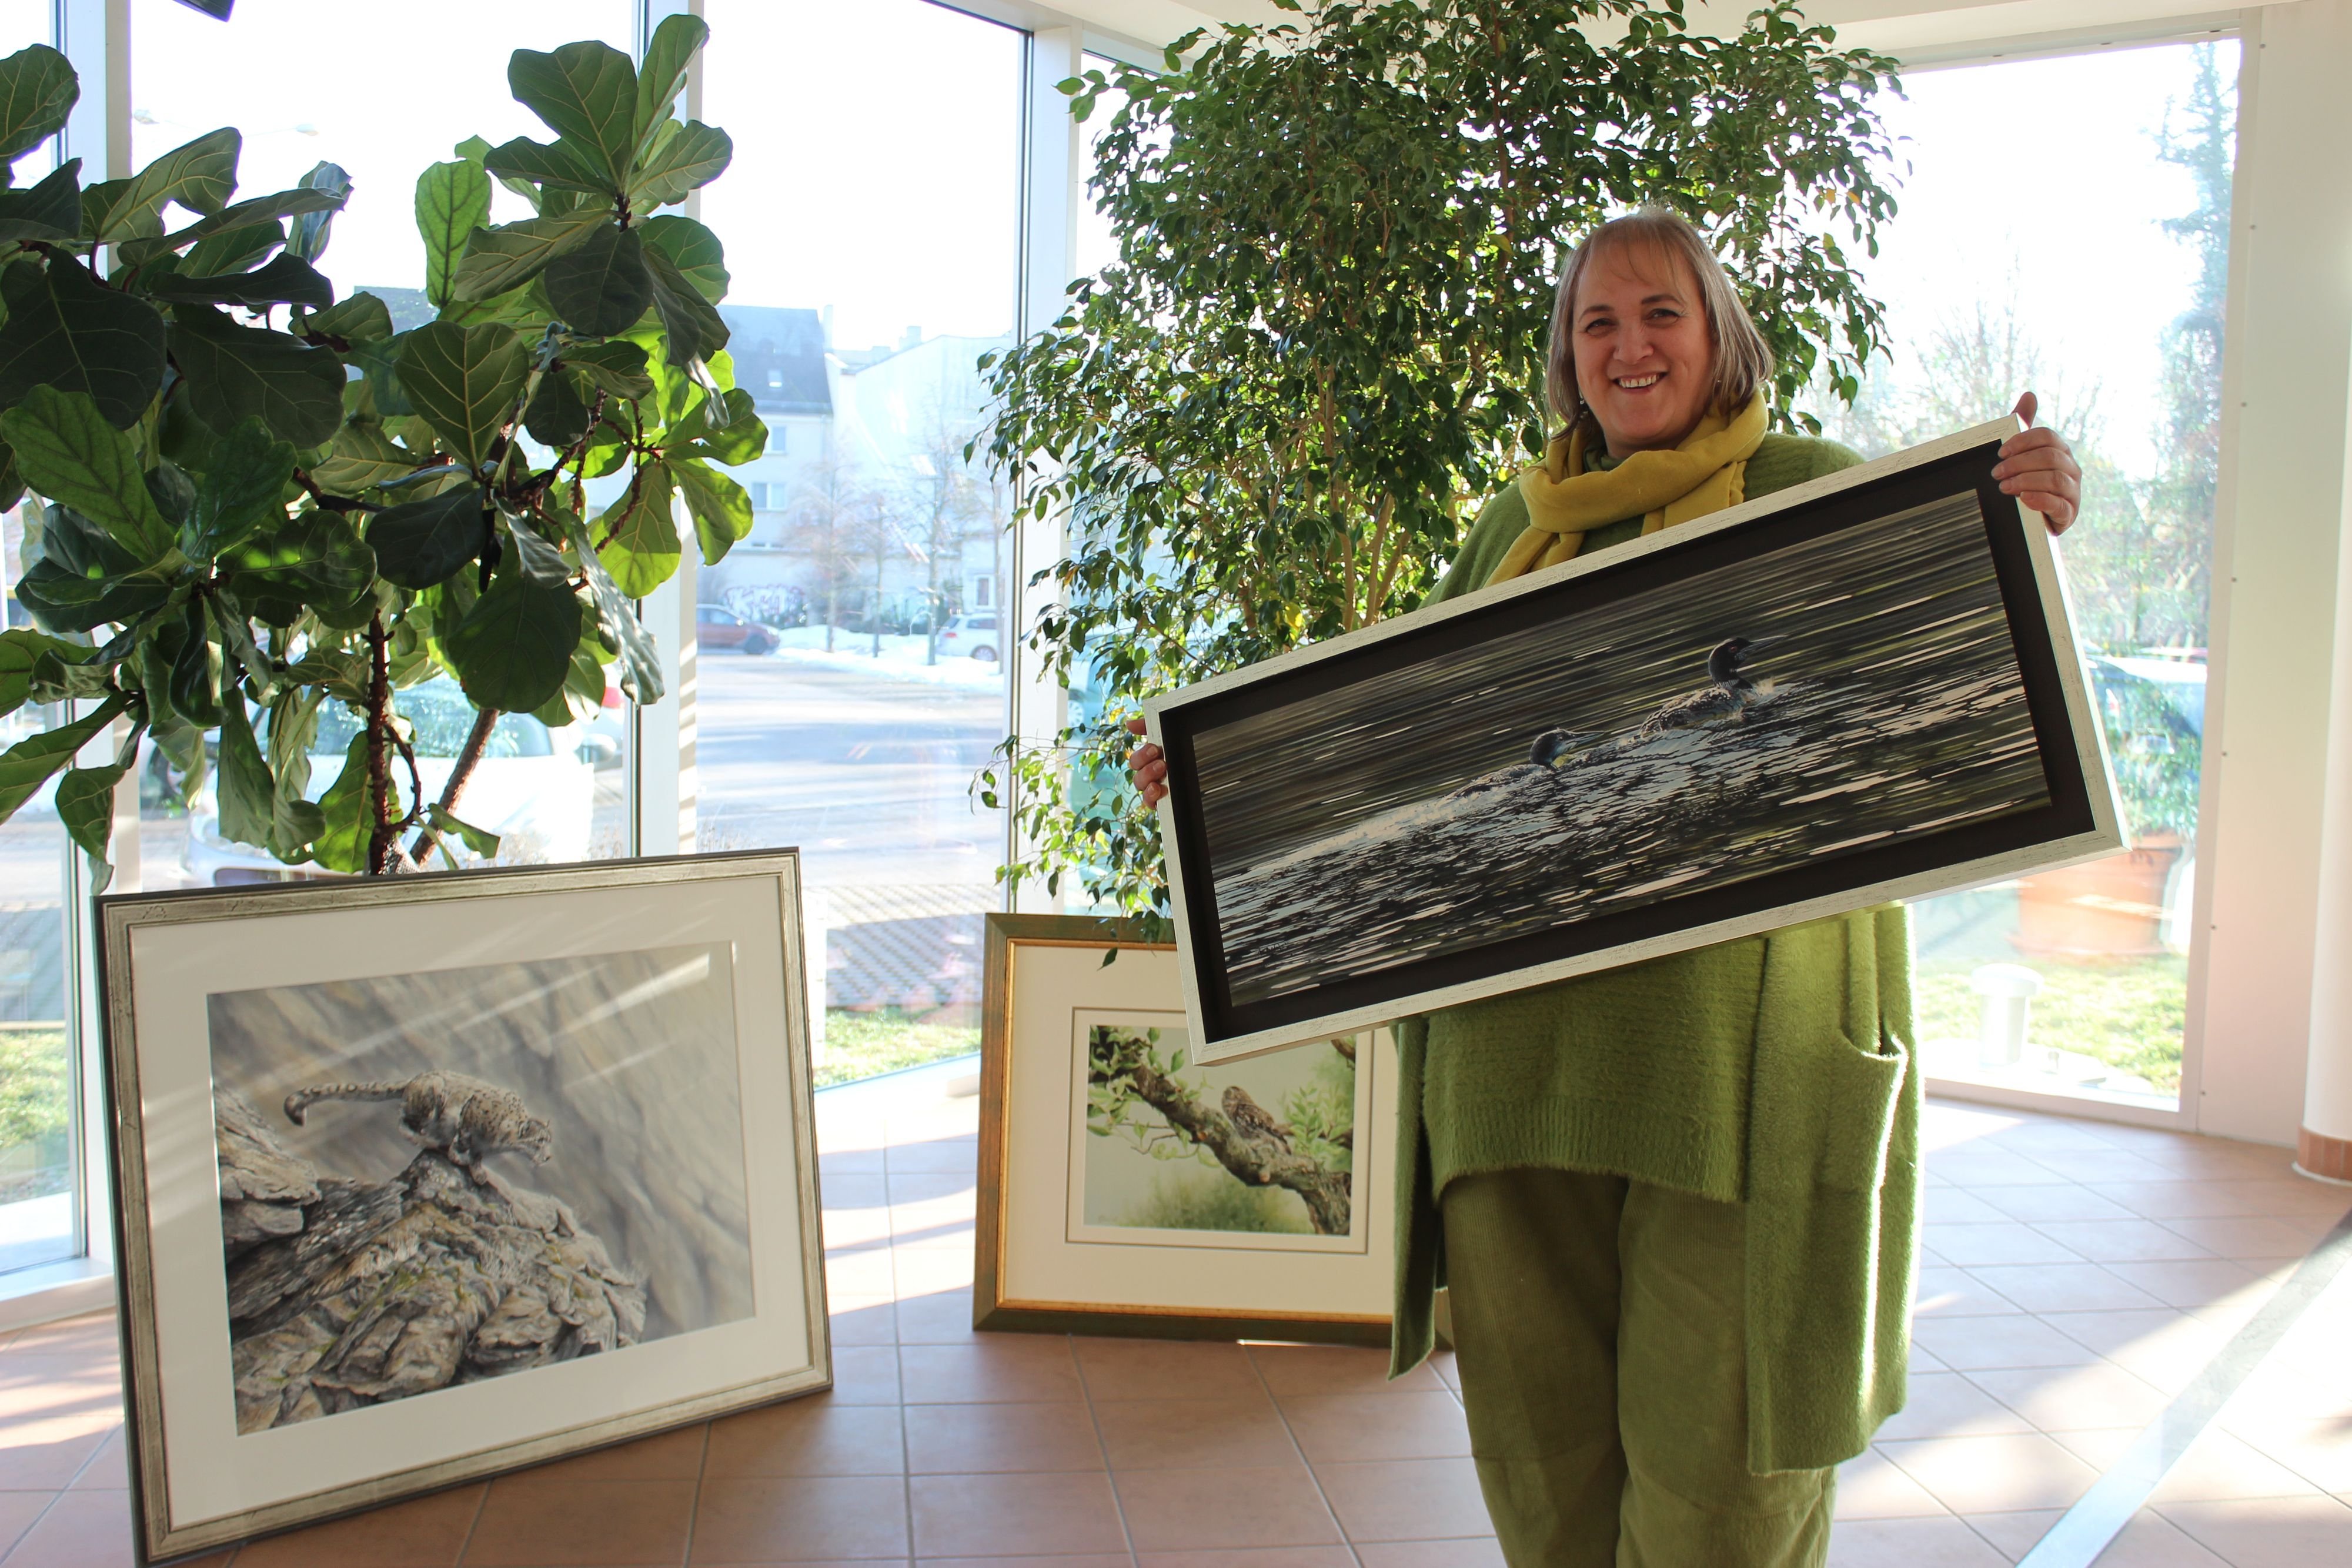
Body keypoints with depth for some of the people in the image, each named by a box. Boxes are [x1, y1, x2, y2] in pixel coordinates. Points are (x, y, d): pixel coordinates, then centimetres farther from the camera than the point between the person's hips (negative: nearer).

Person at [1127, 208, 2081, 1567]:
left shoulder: (1814, 492, 5)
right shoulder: (1520, 524, 17)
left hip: (1736, 1032, -4)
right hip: (1522, 1029, 4)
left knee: (1714, 1428, 3)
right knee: (1534, 1405, 13)